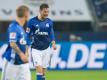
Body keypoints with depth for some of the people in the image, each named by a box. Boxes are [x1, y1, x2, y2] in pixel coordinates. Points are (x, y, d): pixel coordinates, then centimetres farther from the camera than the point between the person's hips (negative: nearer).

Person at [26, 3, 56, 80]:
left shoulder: (49, 22, 3)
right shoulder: (32, 21, -7)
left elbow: (51, 34, 10)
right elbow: (27, 35, -1)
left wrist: (53, 43, -9)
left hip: (46, 49, 3)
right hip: (36, 49, -3)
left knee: (43, 71, 8)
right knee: (39, 69, -16)